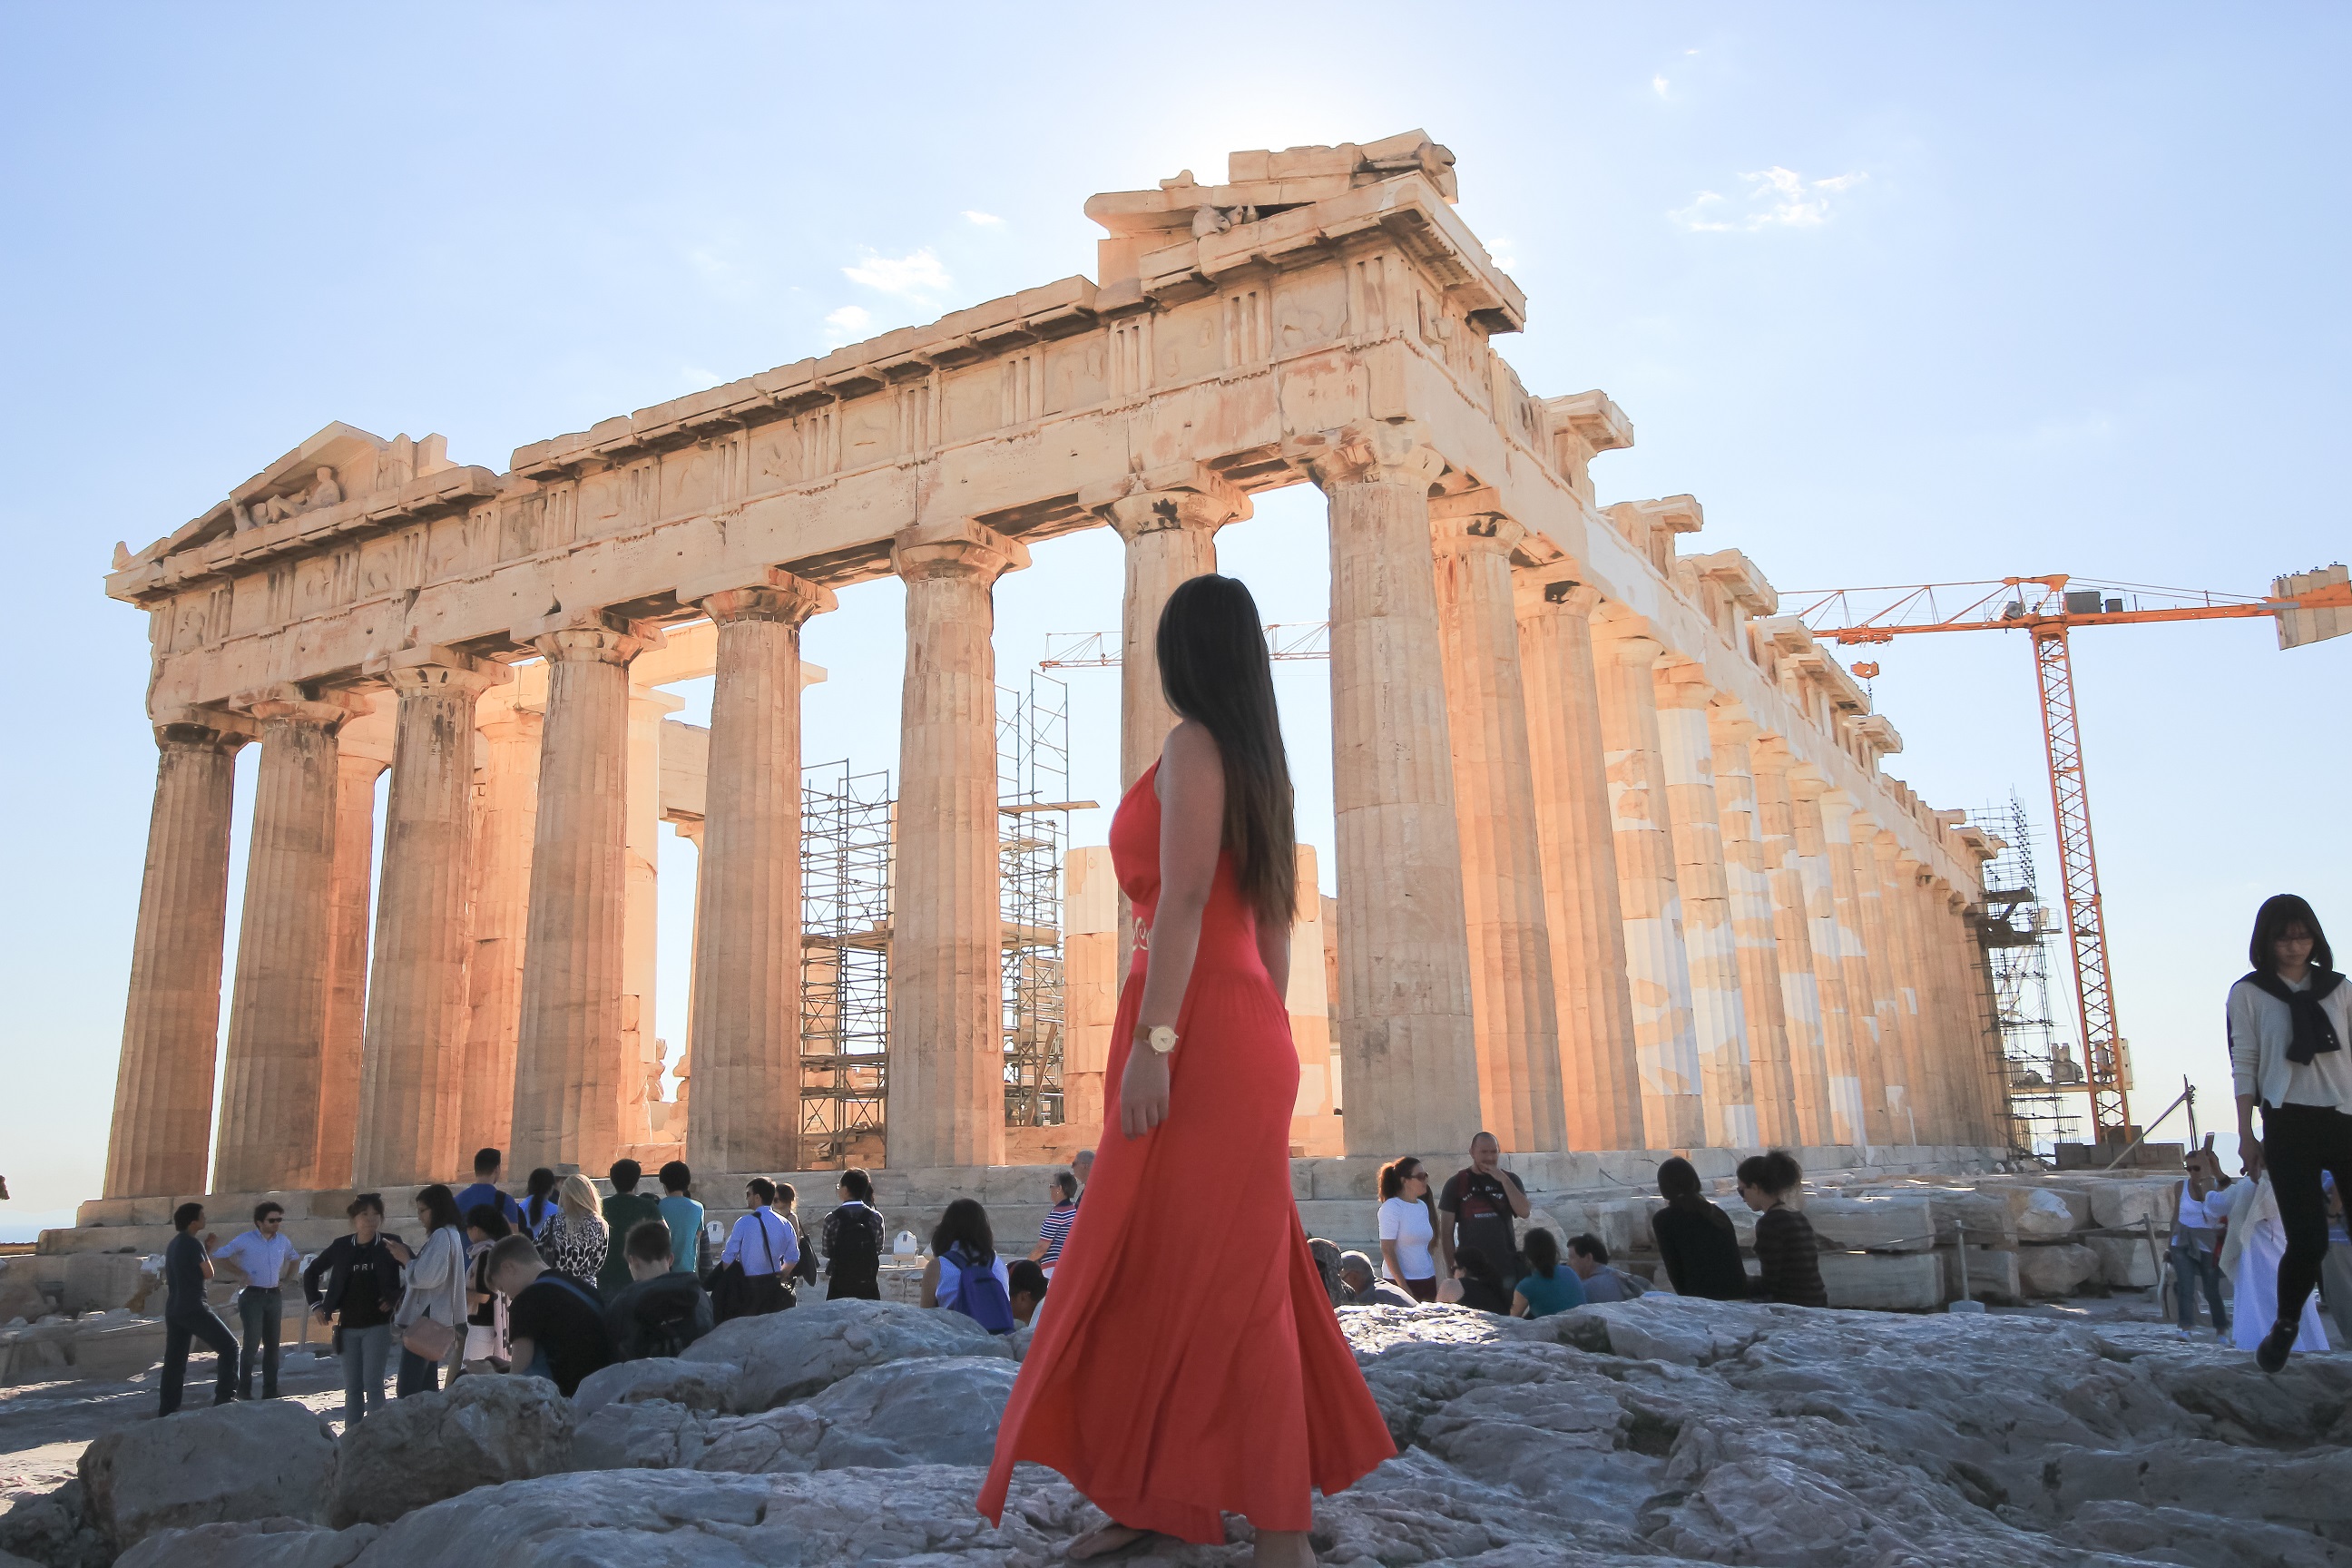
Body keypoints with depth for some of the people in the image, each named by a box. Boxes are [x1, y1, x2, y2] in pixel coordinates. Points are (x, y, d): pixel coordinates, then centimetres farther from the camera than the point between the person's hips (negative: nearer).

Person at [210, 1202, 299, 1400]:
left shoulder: (282, 1241, 8)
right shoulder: (245, 1240, -6)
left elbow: (295, 1259, 25)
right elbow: (218, 1256, -5)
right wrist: (239, 1273, -11)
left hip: (274, 1295, 5)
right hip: (252, 1296, -5)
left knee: (272, 1344, 7)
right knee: (252, 1344, -10)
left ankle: (270, 1390, 12)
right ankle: (243, 1390, -1)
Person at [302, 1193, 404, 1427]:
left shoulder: (390, 1244, -2)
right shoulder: (341, 1246, 3)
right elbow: (311, 1273, 17)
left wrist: (397, 1298, -5)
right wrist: (316, 1305, 9)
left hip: (377, 1326, -3)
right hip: (348, 1327, 3)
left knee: (372, 1385, -8)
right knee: (352, 1388, 8)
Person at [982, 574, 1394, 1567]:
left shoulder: (1192, 747, -6)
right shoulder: (1258, 762, 19)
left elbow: (1184, 896, -17)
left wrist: (1152, 1039, -22)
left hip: (1198, 1035, -9)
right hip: (1244, 1033, 9)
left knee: (1205, 1275, -6)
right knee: (1207, 1273, 12)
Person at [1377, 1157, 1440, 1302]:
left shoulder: (1422, 1206, 11)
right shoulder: (1391, 1207, -9)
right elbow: (1387, 1251, -13)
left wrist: (1434, 1282, 13)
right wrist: (1404, 1287, -16)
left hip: (1428, 1281, 6)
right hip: (1401, 1281, -6)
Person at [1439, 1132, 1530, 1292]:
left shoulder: (1509, 1180, 10)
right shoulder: (1457, 1183, 3)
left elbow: (1524, 1212, -6)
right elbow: (1446, 1231, 3)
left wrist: (1503, 1179, -13)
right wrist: (1451, 1270, -3)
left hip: (1506, 1269, 2)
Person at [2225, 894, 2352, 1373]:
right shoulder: (2249, 993, 3)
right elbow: (2244, 1065, 2)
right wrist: (2246, 1134, -2)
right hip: (2290, 1123, -2)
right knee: (2308, 1239, -8)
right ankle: (2285, 1328, 15)